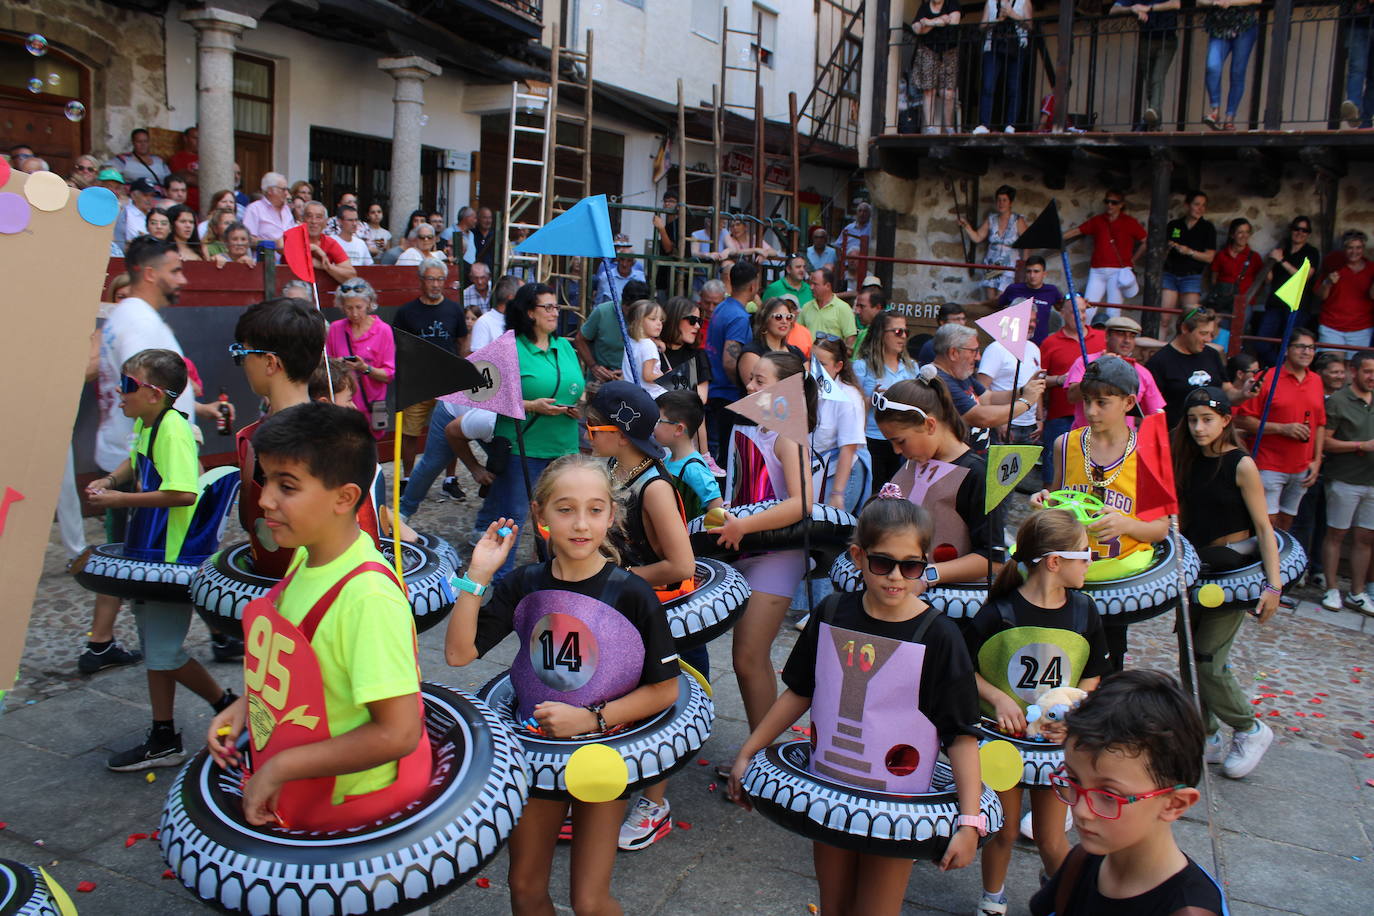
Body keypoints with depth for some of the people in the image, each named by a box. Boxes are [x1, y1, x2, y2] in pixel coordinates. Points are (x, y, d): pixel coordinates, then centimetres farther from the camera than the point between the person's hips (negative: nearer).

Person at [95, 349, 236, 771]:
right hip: (149, 552, 10)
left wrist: (122, 499, -23)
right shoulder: (144, 424, 8)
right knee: (154, 647, 16)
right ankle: (163, 740, 26)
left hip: (170, 557, -10)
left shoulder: (172, 428, -21)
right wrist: (109, 481, 10)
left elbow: (184, 493, -31)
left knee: (163, 650, -4)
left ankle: (229, 706, 16)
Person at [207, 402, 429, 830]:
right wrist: (243, 707, 3)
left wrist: (281, 767, -22)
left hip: (350, 813, -8)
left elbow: (398, 733, -29)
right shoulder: (306, 556, -2)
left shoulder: (368, 596, -29)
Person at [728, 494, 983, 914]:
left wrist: (970, 821, -19)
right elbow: (799, 692, 6)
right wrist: (747, 752, 7)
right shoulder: (831, 614, -5)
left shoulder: (938, 637, -15)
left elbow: (961, 734, -12)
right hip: (827, 790, 4)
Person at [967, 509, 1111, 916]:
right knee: (1004, 831, 11)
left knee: (1050, 838, 7)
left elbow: (1091, 680, 5)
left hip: (1057, 740, 2)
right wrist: (998, 698, -19)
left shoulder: (1084, 611, -5)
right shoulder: (998, 612, -16)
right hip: (1002, 735, -2)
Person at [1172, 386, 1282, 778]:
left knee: (1208, 662, -7)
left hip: (1233, 568, -6)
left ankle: (1250, 730, 17)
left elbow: (1264, 528, -15)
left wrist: (1274, 585, -22)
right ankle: (1207, 738, 24)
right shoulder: (1191, 461, 4)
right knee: (1188, 658, 8)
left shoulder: (1241, 465, -13)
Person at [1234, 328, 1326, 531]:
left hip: (1302, 469, 5)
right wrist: (1282, 428, -17)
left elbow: (1320, 424, 15)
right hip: (1270, 467, -5)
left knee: (1286, 522, 11)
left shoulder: (1316, 381, 11)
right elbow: (1242, 420, -11)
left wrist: (1317, 460, 8)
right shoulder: (1267, 379, -7)